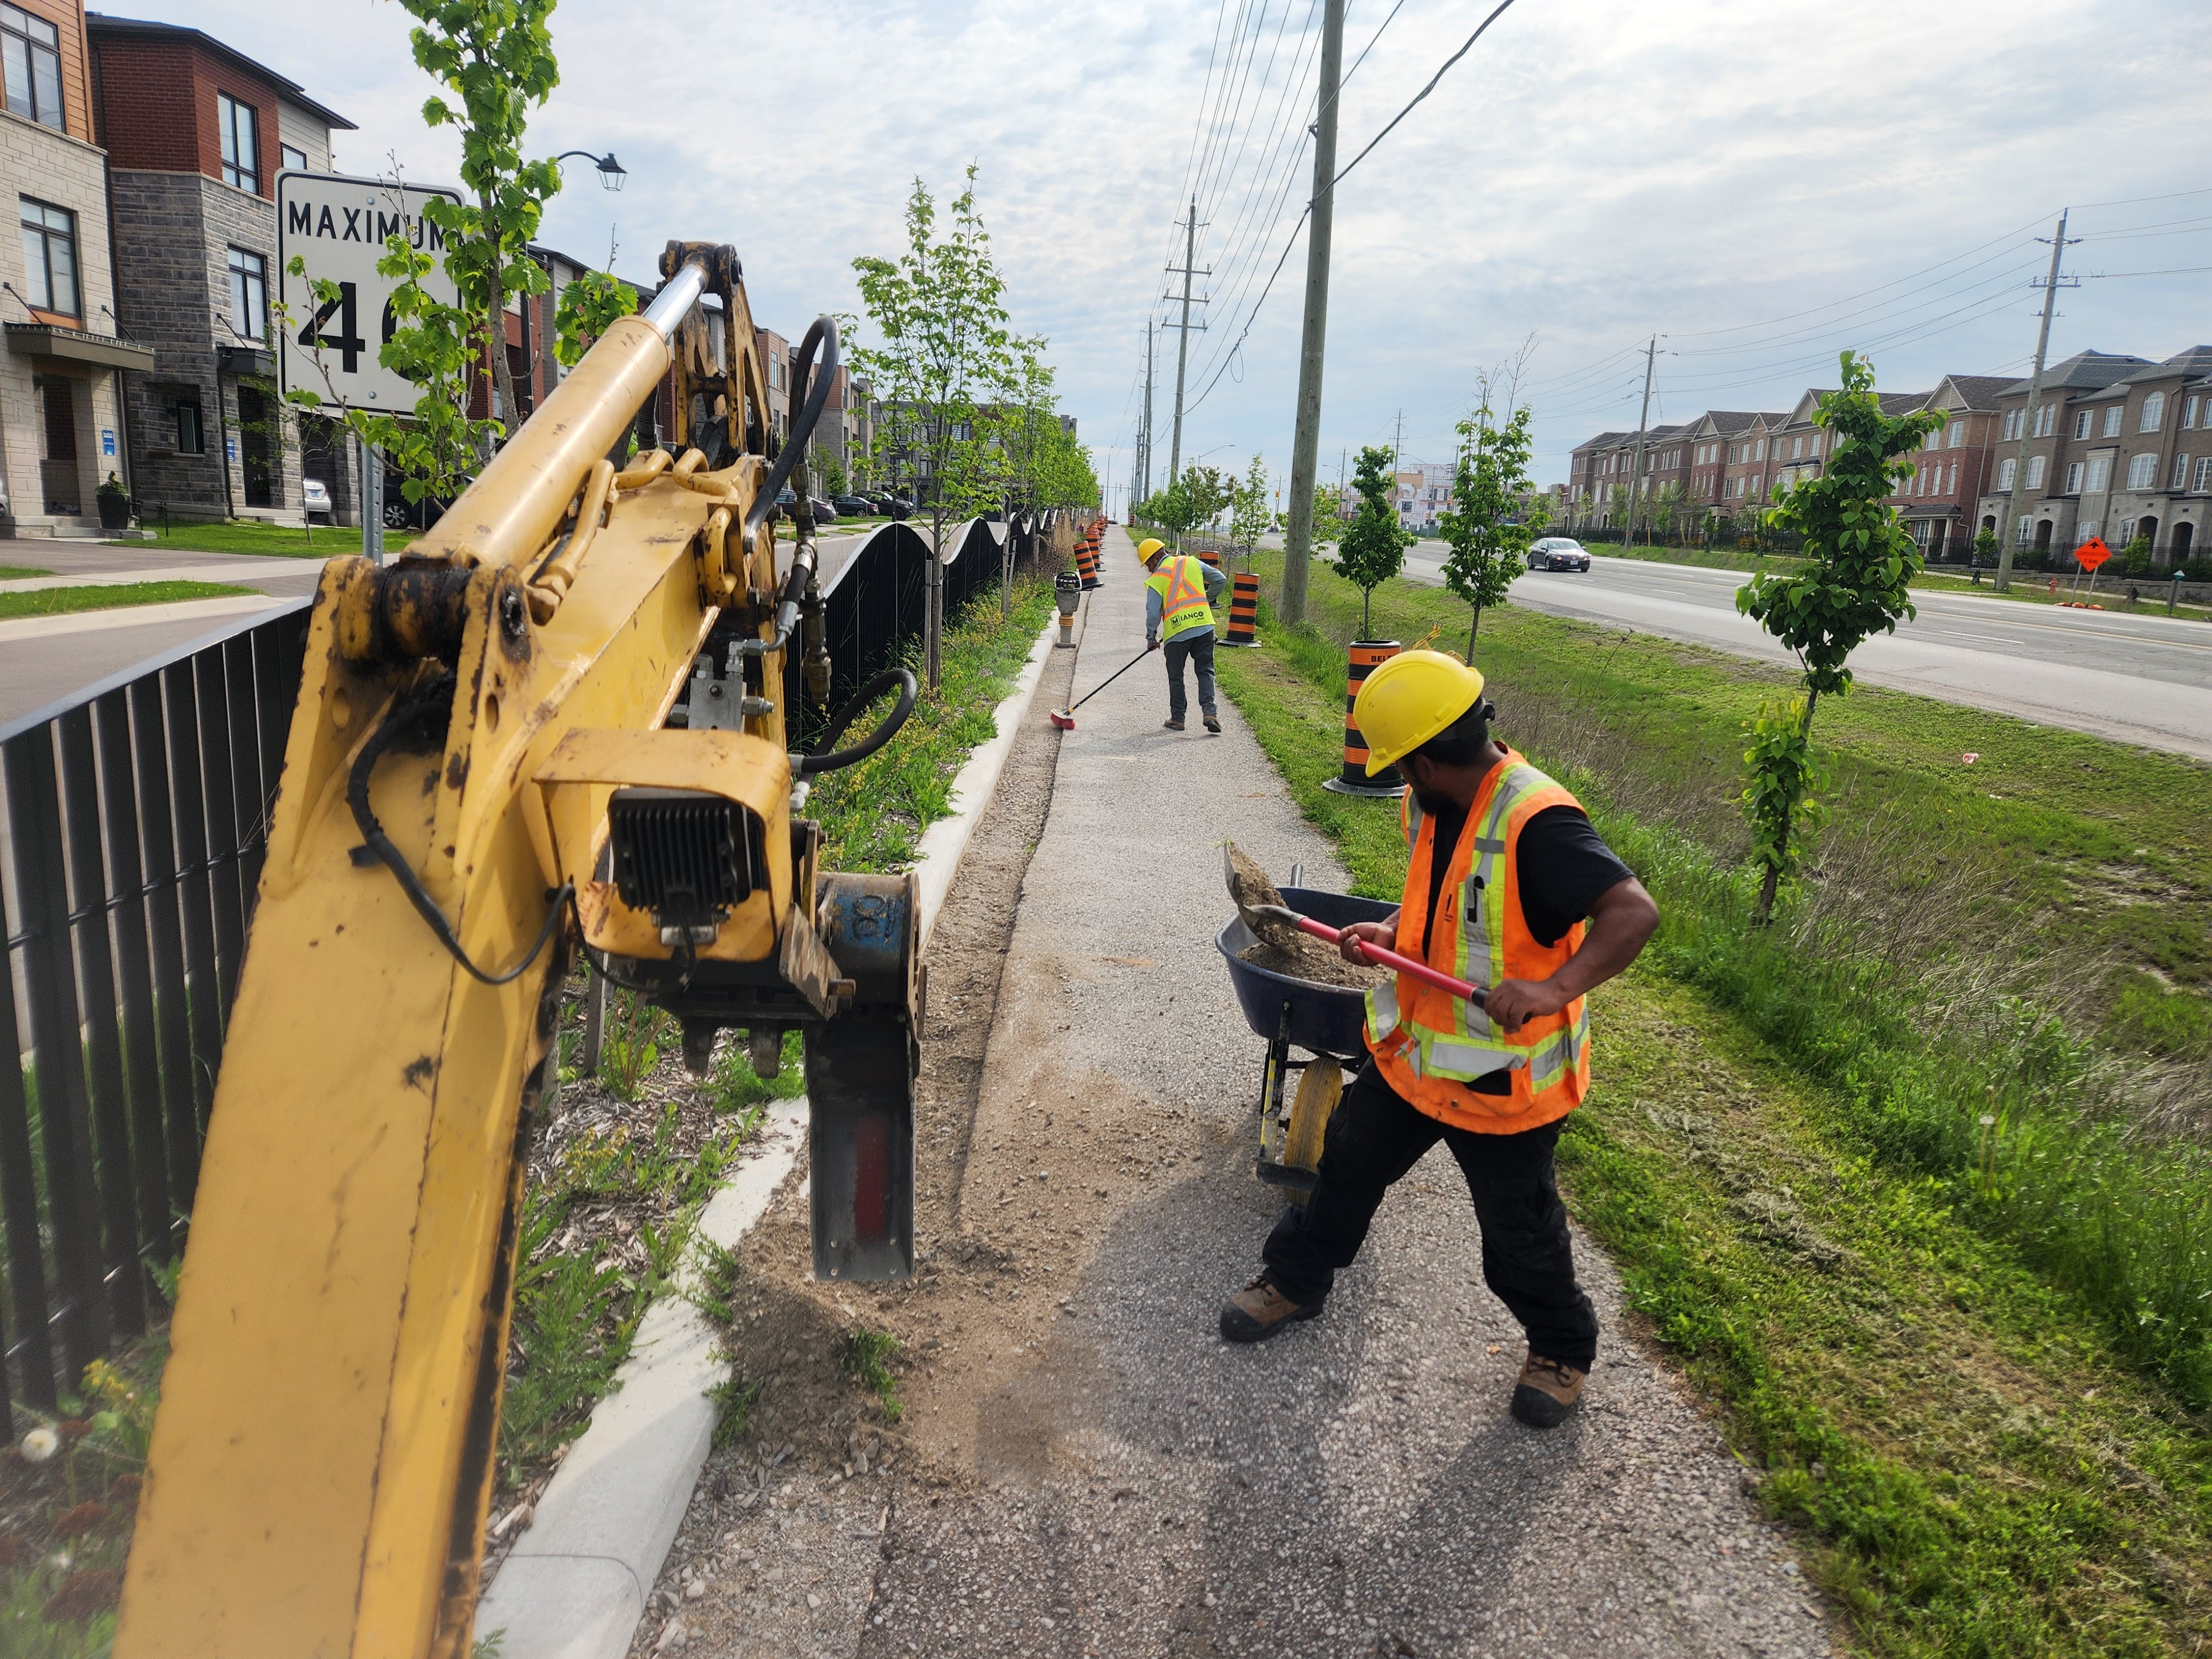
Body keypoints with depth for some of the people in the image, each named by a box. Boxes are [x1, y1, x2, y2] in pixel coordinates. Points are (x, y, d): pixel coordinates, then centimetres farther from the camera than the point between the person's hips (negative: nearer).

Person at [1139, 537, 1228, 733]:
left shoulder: (1156, 579, -1)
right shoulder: (1192, 562, 10)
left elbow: (1153, 613, -4)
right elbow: (1220, 580, 12)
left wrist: (1151, 639, 10)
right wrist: (1207, 600, 27)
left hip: (1176, 632, -3)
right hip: (1204, 625, 3)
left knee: (1176, 677, 12)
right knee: (1205, 672, 9)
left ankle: (1177, 718, 17)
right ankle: (1209, 711, -7)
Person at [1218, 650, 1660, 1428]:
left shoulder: (1536, 823, -30)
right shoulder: (1432, 806, -2)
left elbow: (1634, 911, -36)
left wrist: (1555, 987, -49)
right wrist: (1390, 933, -4)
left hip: (1502, 1075, -7)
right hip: (1411, 1050, 8)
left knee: (1520, 1233, 13)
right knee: (1348, 1162, 22)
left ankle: (1562, 1349, 41)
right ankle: (1295, 1281, 46)